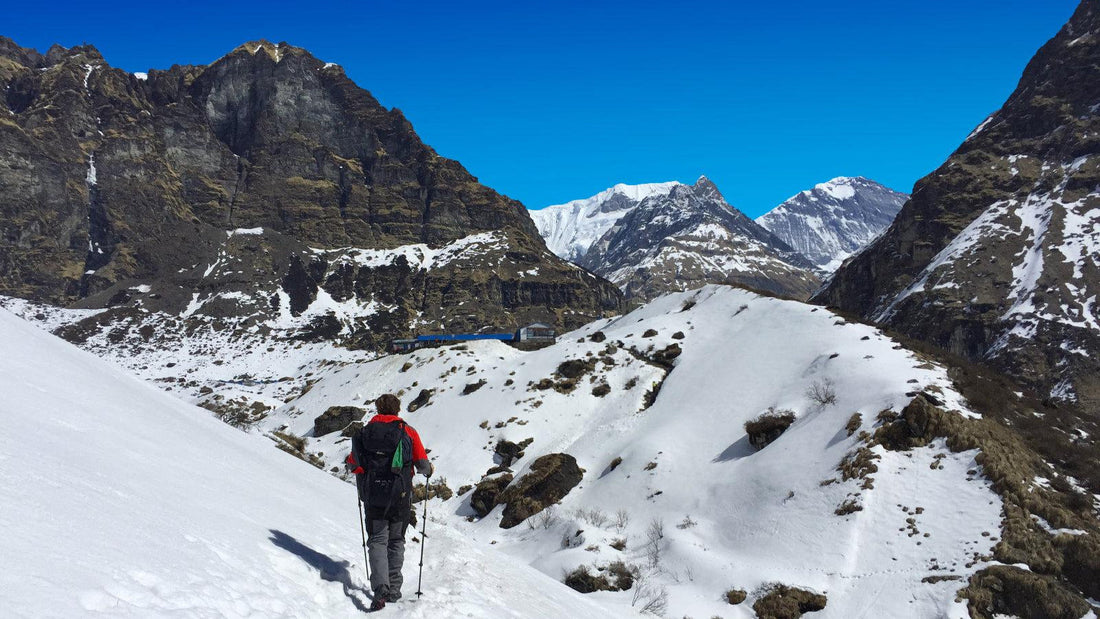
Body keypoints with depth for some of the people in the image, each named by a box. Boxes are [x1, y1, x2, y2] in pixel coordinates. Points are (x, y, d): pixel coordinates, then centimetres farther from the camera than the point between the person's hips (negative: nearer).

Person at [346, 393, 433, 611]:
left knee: (377, 542, 6)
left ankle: (380, 589, -12)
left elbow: (352, 464, 7)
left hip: (373, 497, 0)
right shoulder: (408, 432, -1)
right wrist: (429, 470, 19)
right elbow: (422, 464, -4)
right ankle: (394, 589, 15)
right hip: (400, 497, 0)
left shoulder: (365, 432, 3)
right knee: (396, 541, 15)